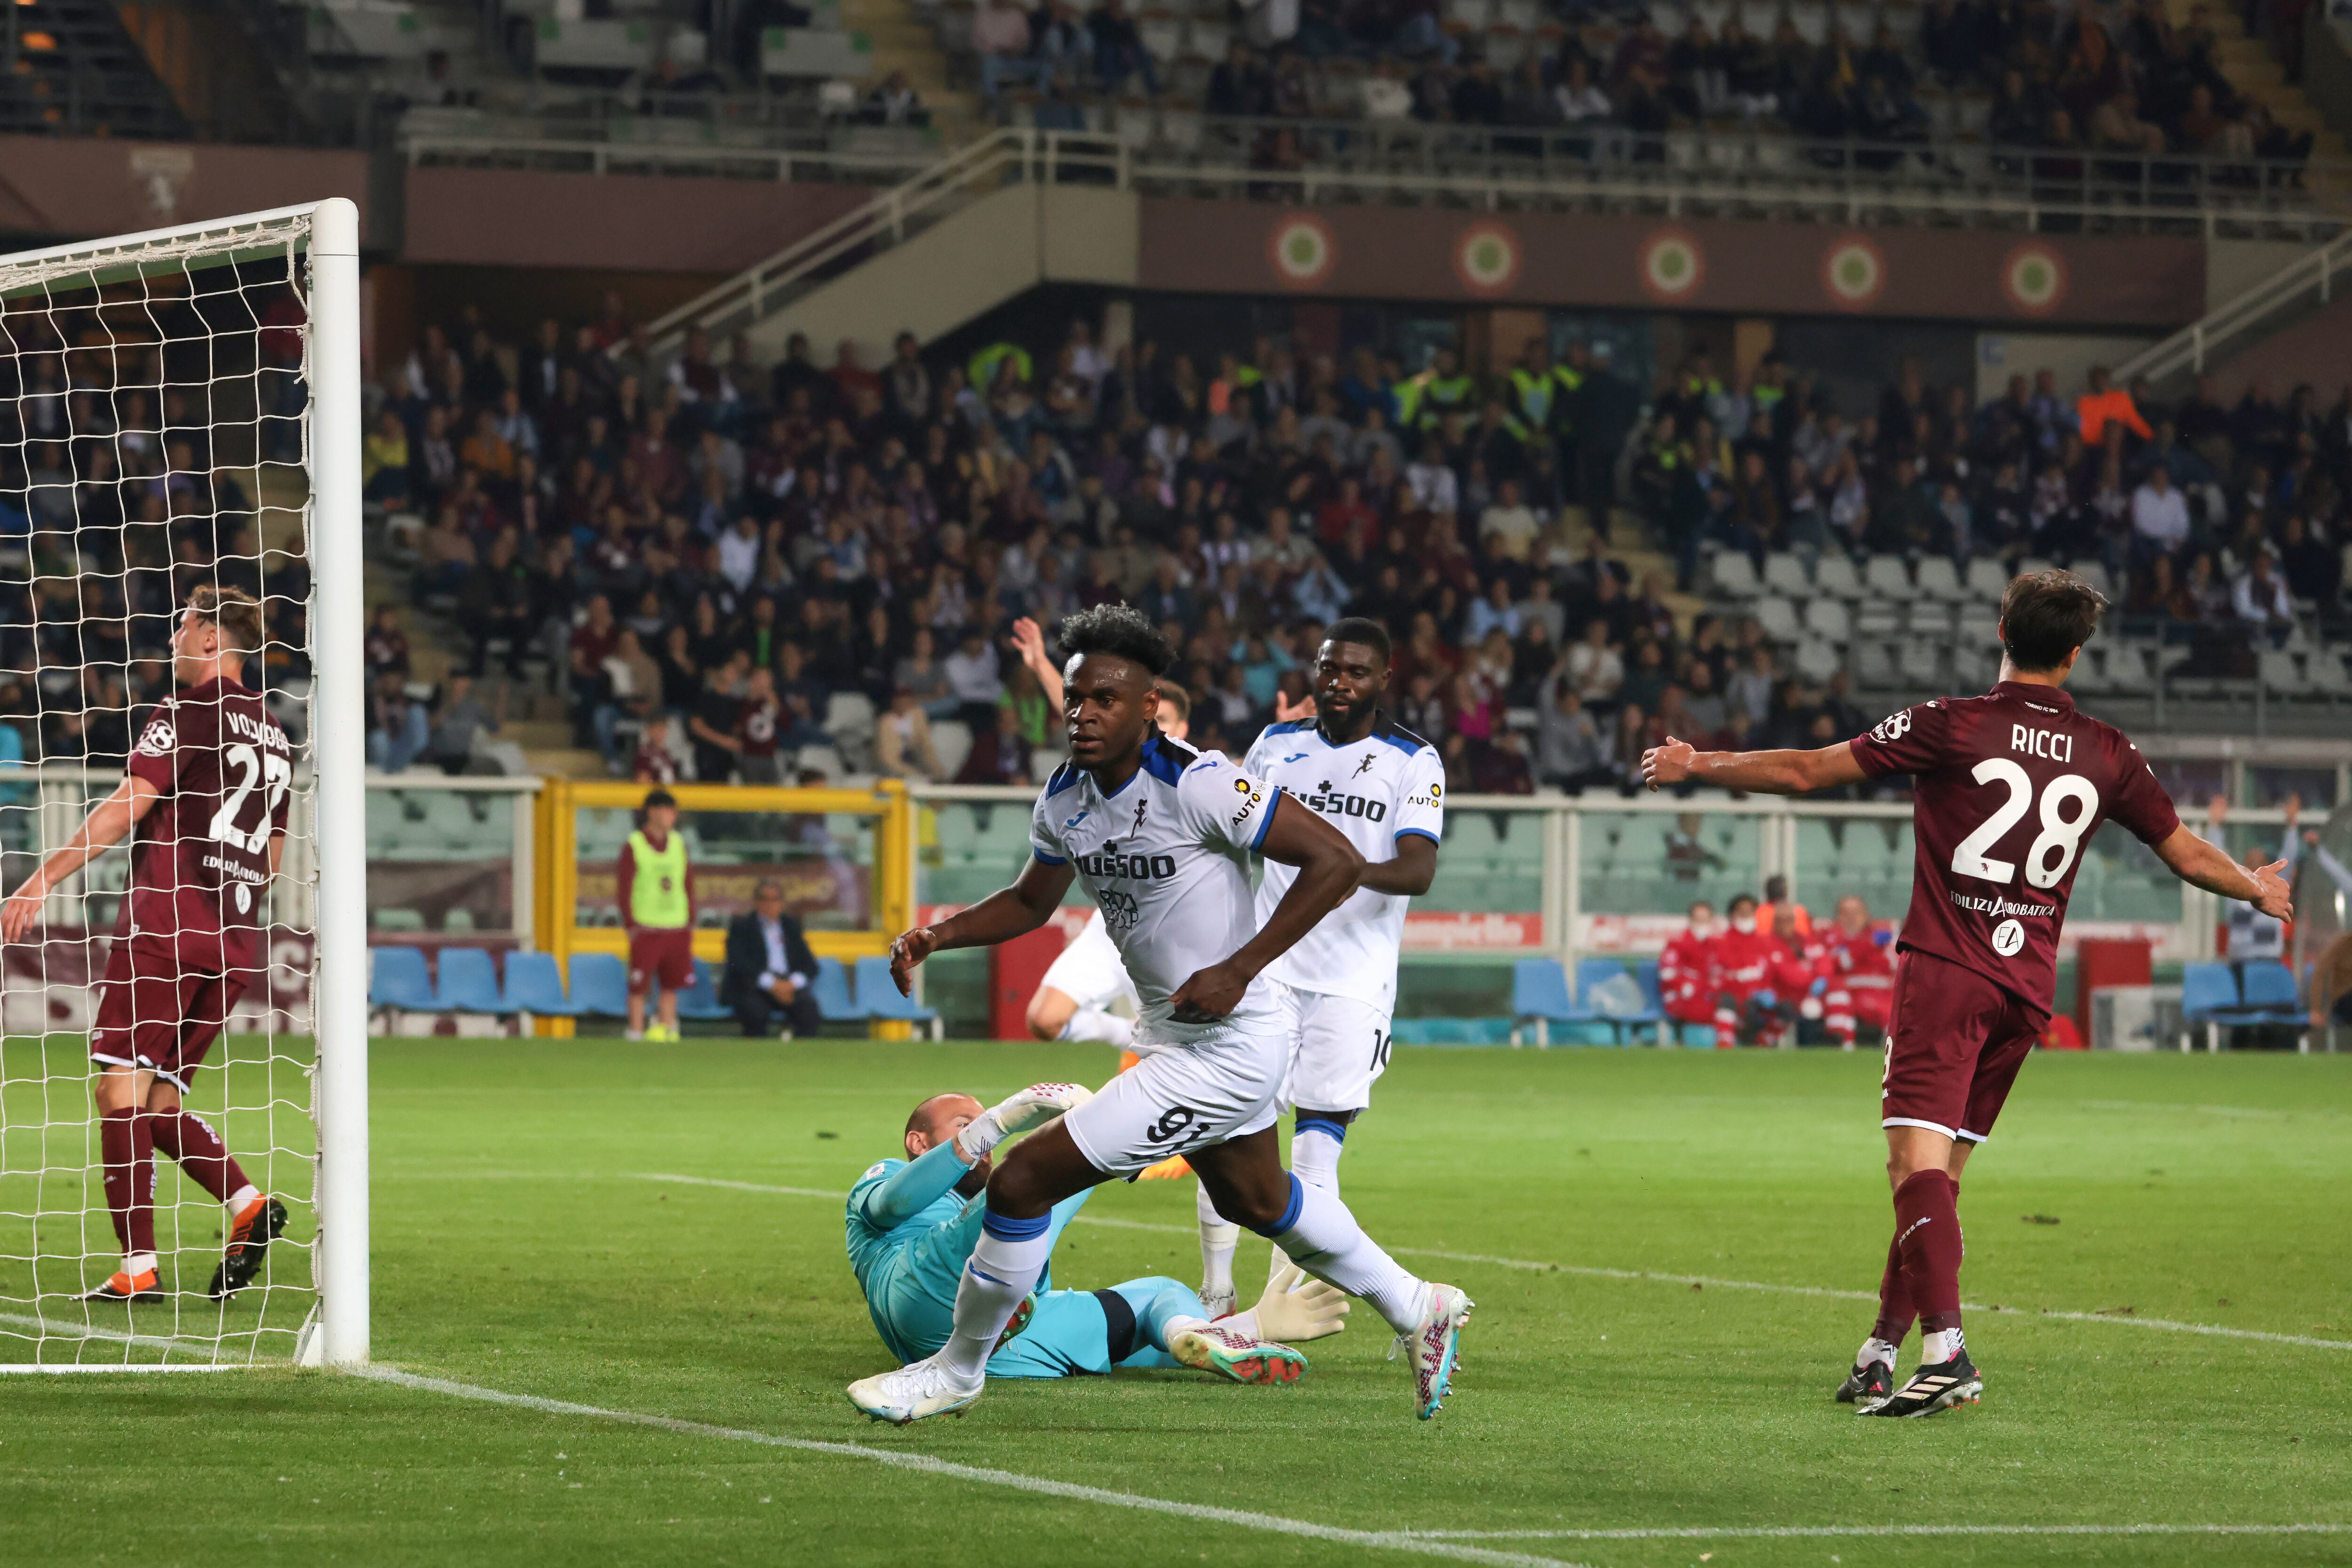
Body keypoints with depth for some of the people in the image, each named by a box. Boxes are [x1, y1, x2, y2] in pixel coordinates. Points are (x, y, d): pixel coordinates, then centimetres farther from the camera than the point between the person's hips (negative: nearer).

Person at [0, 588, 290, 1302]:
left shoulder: (189, 712, -4)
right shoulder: (274, 736, 19)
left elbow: (127, 806, -13)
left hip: (167, 928, -8)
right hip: (235, 947, 8)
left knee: (120, 1089, -8)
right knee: (156, 1103, 13)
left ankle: (138, 1266, -15)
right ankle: (248, 1205, -6)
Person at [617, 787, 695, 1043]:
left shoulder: (679, 844, 12)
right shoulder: (633, 846, -4)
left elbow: (688, 885, 17)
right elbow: (624, 889, -4)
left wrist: (691, 922, 12)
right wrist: (630, 925, -9)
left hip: (677, 928, 5)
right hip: (646, 929, -5)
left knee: (672, 983, 5)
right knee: (639, 986, -5)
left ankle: (666, 1027, 13)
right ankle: (637, 1033, -1)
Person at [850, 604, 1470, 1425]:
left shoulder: (1195, 785, -25)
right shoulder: (1065, 798, 0)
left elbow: (1336, 862, -24)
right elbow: (1031, 902, 18)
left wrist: (1237, 970, -27)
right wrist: (938, 935, 0)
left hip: (1228, 1044, -9)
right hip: (1171, 1038, 9)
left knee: (1024, 1180, -11)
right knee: (1256, 1202, 31)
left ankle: (957, 1370, 9)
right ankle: (1418, 1309, 51)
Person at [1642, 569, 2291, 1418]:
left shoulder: (1953, 725, -5)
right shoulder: (2108, 754, 6)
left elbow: (1805, 772, -2)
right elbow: (2188, 854, 18)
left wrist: (1697, 766, 12)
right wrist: (2258, 891, 39)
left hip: (1944, 971, -5)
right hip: (2027, 988, 5)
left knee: (1918, 1162, -13)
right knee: (1939, 1174, 14)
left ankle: (1945, 1350, -29)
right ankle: (1883, 1352, 16)